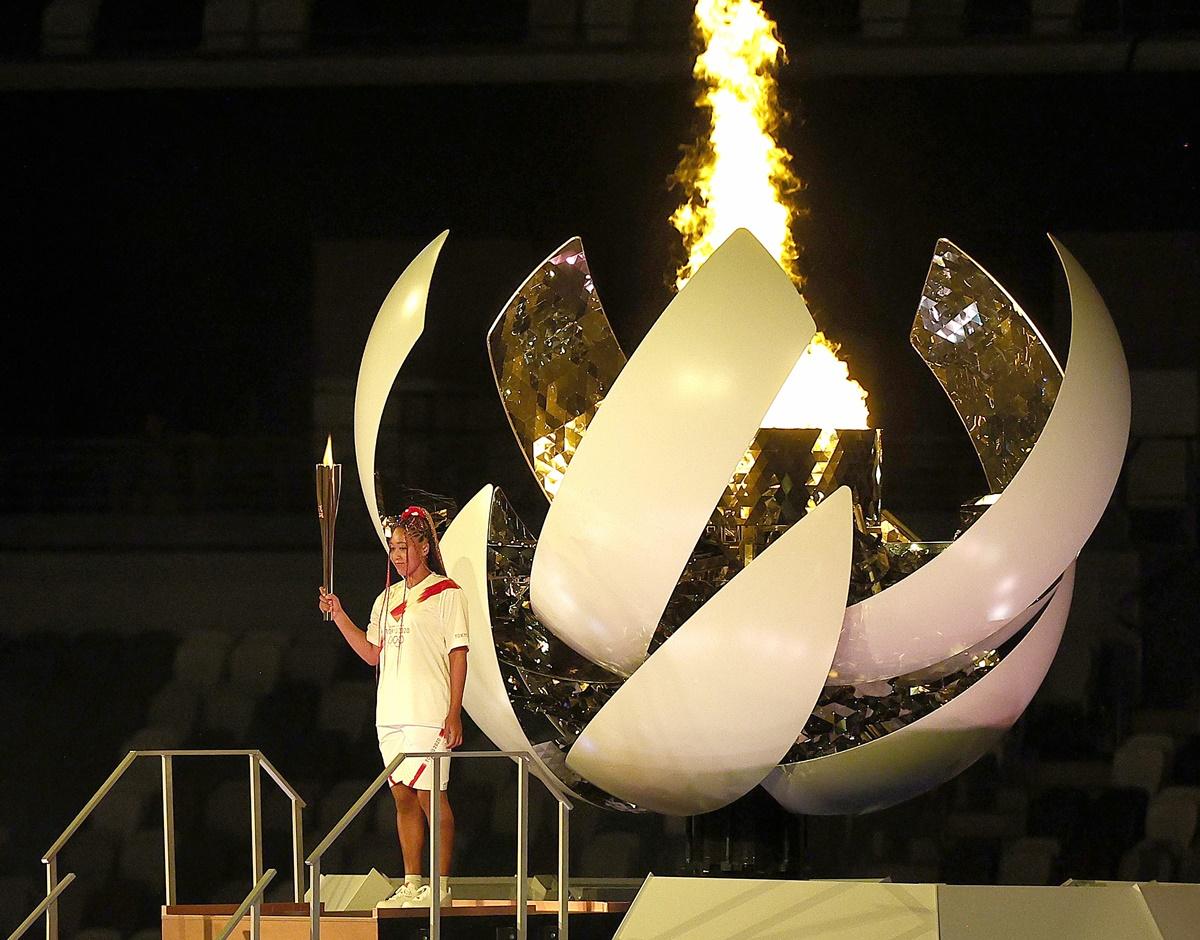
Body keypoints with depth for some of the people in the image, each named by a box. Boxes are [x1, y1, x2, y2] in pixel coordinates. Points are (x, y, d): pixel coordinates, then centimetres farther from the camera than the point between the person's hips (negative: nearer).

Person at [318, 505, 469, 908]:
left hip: (429, 715, -7)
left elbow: (458, 654, -6)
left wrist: (454, 713, -12)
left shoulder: (446, 594, -3)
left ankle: (441, 885, -2)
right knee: (403, 796, 7)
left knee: (429, 795, -7)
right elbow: (372, 654, 18)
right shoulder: (388, 598, 16)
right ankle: (411, 884, 11)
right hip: (391, 713, 7)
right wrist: (339, 616, 7)